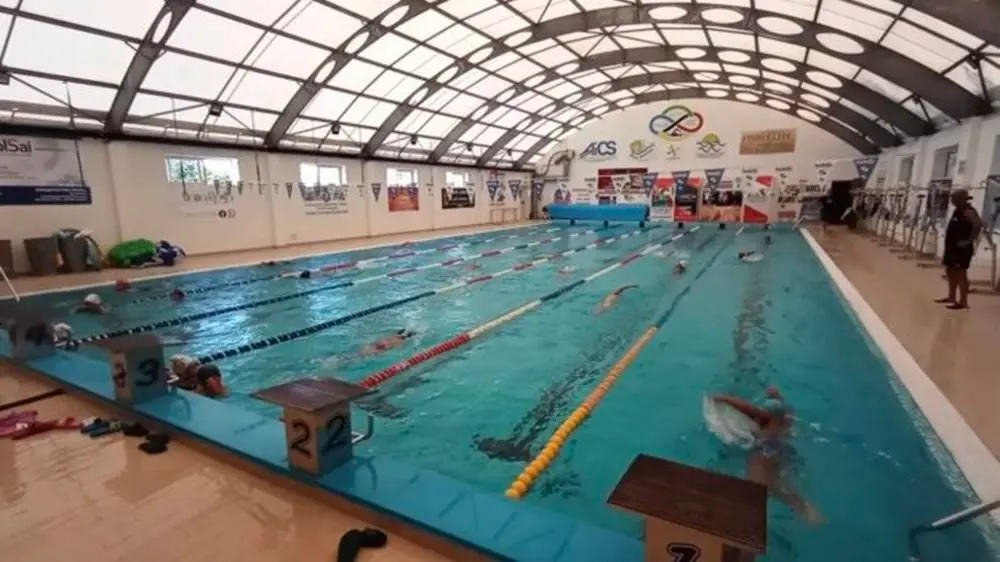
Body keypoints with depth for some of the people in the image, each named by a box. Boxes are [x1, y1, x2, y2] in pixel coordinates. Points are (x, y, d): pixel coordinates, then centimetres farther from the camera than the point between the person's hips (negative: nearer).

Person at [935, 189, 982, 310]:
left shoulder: (968, 212, -15)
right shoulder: (958, 211, 14)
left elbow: (978, 224, -31)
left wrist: (970, 240, -26)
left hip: (962, 249, -10)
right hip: (953, 247, 10)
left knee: (960, 274, -6)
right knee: (950, 272, 16)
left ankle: (963, 302, -2)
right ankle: (951, 297, 27)